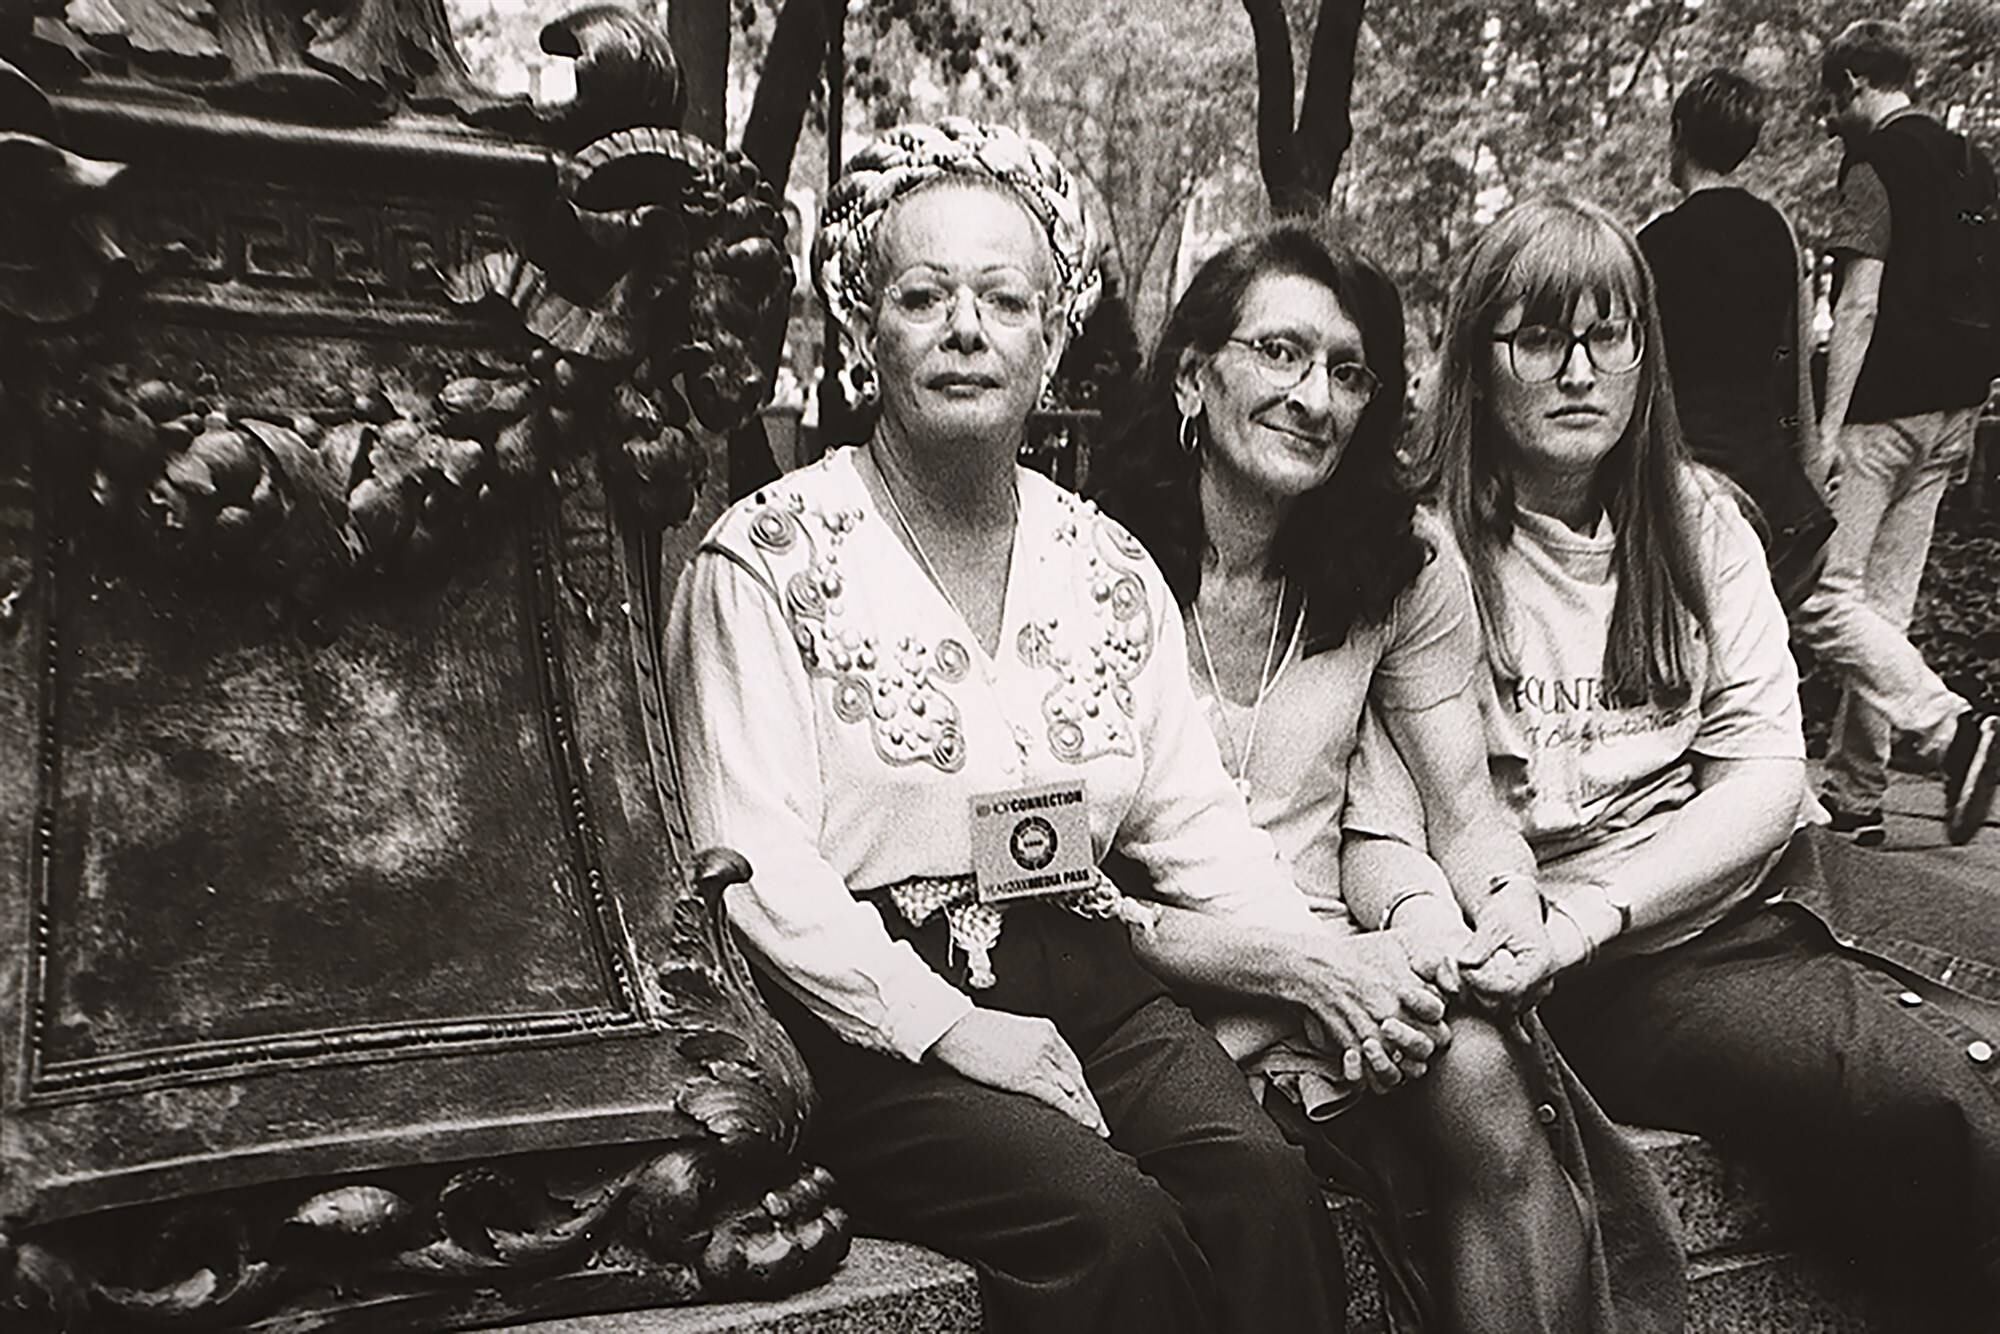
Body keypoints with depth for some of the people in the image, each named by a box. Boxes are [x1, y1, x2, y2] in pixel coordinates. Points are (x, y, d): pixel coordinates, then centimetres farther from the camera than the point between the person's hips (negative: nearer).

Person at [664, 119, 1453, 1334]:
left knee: (1263, 1181, -22)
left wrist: (1311, 954, -5)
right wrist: (953, 1029, -17)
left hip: (1089, 984, 4)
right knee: (1113, 1222, -26)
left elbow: (1194, 817, 12)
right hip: (872, 1018, -4)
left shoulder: (1112, 569, 13)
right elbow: (759, 869, -10)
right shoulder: (768, 560, -3)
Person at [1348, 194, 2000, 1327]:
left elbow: (1769, 775, 3)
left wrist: (1586, 910, -13)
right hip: (1614, 981, -4)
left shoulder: (1700, 524, 13)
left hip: (1754, 892, 5)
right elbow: (1384, 827, -4)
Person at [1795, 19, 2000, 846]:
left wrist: (1828, 428, -17)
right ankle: (1855, 798, 12)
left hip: (1884, 406, -8)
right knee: (1884, 605, 9)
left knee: (1822, 598, -6)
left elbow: (1861, 301, -16)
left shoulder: (1874, 161, -8)